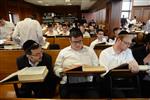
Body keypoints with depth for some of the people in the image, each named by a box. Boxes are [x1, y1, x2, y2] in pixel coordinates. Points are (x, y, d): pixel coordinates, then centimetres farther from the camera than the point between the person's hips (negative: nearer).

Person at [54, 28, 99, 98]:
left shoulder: (90, 51, 12)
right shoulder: (63, 52, 9)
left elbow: (96, 67, 12)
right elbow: (56, 68, 10)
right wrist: (62, 71, -11)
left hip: (88, 83, 1)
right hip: (68, 84, 0)